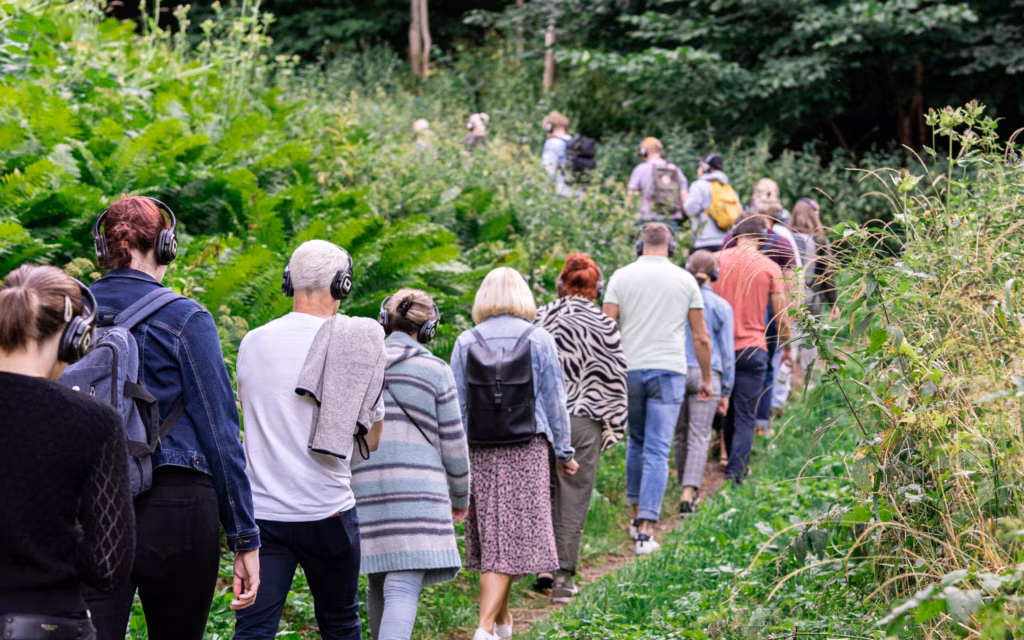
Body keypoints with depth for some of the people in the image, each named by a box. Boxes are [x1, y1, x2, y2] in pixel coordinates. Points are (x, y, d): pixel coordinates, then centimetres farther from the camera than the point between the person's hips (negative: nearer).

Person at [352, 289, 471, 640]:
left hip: (364, 492, 4)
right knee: (403, 588, -12)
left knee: (379, 583, 19)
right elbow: (453, 443, 2)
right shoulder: (435, 370, 0)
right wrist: (460, 495, 16)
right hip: (416, 492, -4)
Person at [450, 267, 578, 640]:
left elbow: (456, 404, 3)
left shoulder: (467, 343, 1)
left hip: (480, 451, 2)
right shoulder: (539, 340, -3)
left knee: (491, 535, 14)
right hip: (527, 452, -2)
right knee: (514, 538, -1)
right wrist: (564, 452, 11)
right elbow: (554, 400, 1)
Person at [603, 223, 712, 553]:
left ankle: (638, 513, 25)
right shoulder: (685, 280, 4)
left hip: (629, 369, 1)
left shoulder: (622, 276, 3)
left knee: (636, 442, 20)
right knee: (657, 451, -4)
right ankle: (645, 530, -12)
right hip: (669, 371, -1)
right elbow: (701, 337, 6)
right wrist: (706, 379, 16)